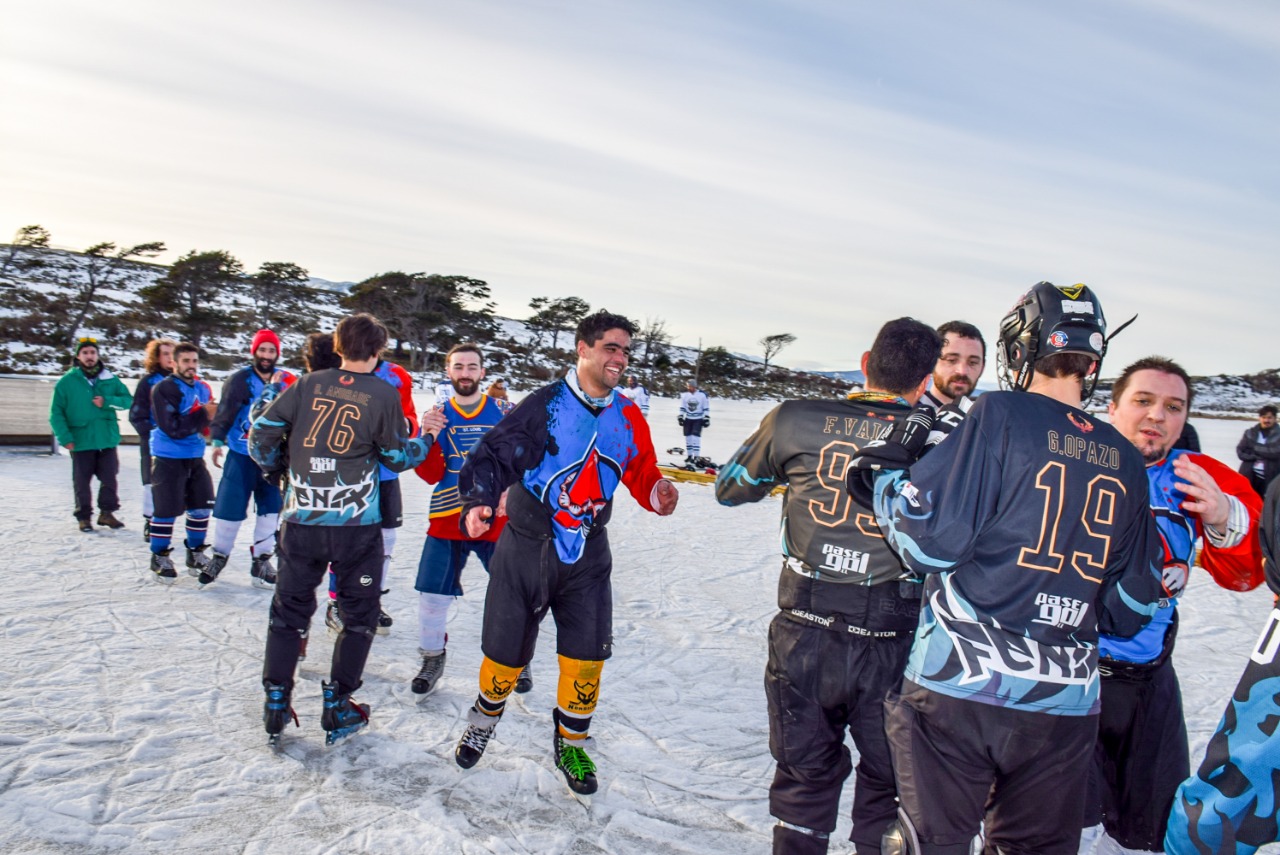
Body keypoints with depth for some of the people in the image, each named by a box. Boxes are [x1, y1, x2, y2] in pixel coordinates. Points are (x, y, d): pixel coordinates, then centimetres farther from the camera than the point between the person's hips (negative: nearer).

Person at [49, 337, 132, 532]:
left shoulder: (110, 379, 5)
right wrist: (64, 437, -13)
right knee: (82, 481, 6)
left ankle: (107, 513, 22)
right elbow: (56, 412, -5)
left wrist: (107, 402, -14)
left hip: (108, 440, 2)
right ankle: (84, 516, 18)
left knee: (109, 479, 8)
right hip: (81, 441, -2)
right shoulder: (66, 381, -3)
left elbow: (127, 399, 4)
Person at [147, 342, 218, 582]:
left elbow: (209, 420, 13)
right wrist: (203, 414, -18)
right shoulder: (163, 389, -13)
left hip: (195, 457, 7)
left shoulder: (203, 388, 8)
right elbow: (173, 429, -21)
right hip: (168, 459, -6)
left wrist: (213, 415, -9)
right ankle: (159, 557, 13)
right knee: (166, 510, -2)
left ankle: (196, 553, 24)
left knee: (202, 506, 9)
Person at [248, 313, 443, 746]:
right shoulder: (383, 394, -6)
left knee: (289, 610, 17)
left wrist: (279, 468, 21)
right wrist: (426, 436, 19)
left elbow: (262, 432, 4)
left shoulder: (308, 384, 2)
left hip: (301, 519, 3)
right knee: (360, 614, 14)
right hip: (357, 523, -3)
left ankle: (276, 706, 20)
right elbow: (397, 456, 2)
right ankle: (336, 710, 17)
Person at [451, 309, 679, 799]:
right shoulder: (545, 404, -12)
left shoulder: (629, 419, 2)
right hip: (526, 550, -3)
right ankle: (484, 721, 40)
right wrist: (478, 501, -29)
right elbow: (494, 454, -13)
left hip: (587, 556, 3)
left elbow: (643, 476, 8)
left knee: (586, 657, 2)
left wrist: (657, 494, -14)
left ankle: (571, 744, 28)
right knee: (506, 653, 8)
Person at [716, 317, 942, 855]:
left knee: (805, 777, 22)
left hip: (803, 639, 1)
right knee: (889, 789, 21)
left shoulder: (794, 421, -7)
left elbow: (730, 489, 8)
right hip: (890, 646, -1)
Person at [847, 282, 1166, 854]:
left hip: (957, 685, -4)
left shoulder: (1002, 415, -9)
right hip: (1065, 703, 5)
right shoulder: (1124, 460, 7)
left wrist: (889, 469, 0)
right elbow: (1132, 607, 11)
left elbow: (929, 538, -15)